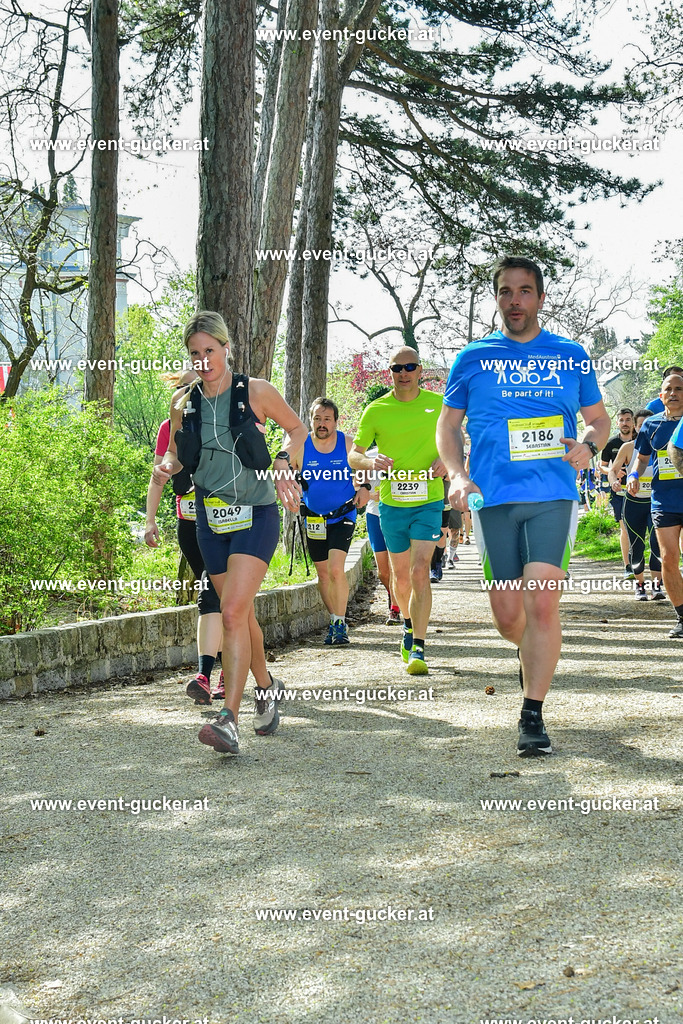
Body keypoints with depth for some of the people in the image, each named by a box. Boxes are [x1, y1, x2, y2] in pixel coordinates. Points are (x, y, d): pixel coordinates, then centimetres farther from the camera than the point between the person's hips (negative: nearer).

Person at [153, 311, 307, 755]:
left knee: (234, 612, -18)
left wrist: (283, 462, -8)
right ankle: (266, 687, 38)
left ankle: (229, 719, -22)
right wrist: (167, 466, -5)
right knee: (241, 614, 14)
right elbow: (177, 452, 18)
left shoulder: (256, 392, -5)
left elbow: (297, 428, 10)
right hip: (211, 519, 5)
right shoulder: (183, 402, 4)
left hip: (256, 516, -4)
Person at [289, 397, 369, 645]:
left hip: (343, 517, -3)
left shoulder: (349, 445, -7)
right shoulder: (300, 448, -6)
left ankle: (340, 624, -10)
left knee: (336, 569, -18)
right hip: (314, 520, 3)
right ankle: (334, 621, 25)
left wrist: (364, 488, -8)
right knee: (323, 574, 10)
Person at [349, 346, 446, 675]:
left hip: (428, 502, -2)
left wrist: (446, 460, -9)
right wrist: (371, 461, -20)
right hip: (392, 503, 2)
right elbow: (353, 456, 3)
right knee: (400, 576, 14)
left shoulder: (438, 404, 0)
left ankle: (418, 649, -15)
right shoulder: (376, 410, 0)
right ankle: (408, 623, 44)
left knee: (420, 572, -15)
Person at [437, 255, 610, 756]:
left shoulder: (572, 356, 11)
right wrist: (457, 476, -1)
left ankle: (533, 715, -5)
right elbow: (448, 424, 16)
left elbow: (599, 418, 20)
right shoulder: (473, 358, 10)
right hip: (494, 498, 1)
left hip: (554, 494, -1)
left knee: (542, 603, -15)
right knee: (508, 615, 3)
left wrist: (588, 447, -2)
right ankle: (535, 654, 39)